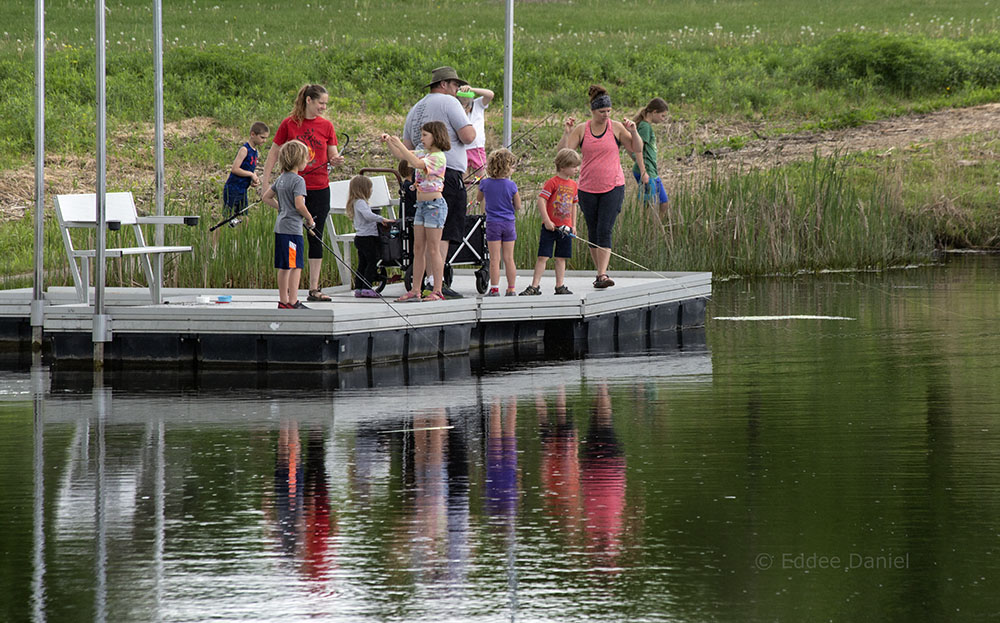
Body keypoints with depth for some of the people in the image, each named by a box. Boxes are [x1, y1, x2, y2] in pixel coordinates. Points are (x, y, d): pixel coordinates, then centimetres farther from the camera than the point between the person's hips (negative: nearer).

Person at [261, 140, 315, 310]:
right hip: (292, 227, -9)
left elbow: (266, 197, 20)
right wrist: (310, 219, -6)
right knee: (295, 266, -7)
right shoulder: (298, 180, -13)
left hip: (280, 227, 9)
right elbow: (299, 205, -21)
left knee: (284, 267, 11)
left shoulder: (281, 179, 13)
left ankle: (283, 301, 14)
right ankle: (293, 301, -8)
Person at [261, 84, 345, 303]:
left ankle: (314, 288, 5)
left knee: (316, 238, 2)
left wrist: (336, 161, -14)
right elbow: (274, 154, 3)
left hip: (319, 188, 2)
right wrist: (265, 183, -1)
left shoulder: (326, 126, 5)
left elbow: (332, 157, 10)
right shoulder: (289, 124, -2)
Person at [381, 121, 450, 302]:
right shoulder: (423, 153, 13)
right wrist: (389, 142, 4)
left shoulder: (438, 157, -13)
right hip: (421, 205, 9)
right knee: (418, 249, 8)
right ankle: (415, 291, 10)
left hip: (435, 205, -9)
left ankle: (437, 291, -2)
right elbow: (400, 155, 21)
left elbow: (416, 163, -28)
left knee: (432, 249, -6)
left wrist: (400, 144, -24)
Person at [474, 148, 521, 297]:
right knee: (509, 258, 6)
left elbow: (479, 199, 13)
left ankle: (494, 289, -1)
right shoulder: (511, 185, -9)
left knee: (494, 259, 1)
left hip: (493, 223, 0)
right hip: (509, 223, 0)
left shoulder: (485, 183, -6)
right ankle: (511, 289, 9)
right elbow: (518, 206, -1)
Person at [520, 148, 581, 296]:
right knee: (543, 256, -6)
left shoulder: (573, 184, 10)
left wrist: (573, 225, 16)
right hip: (550, 227, -6)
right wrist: (547, 221, -19)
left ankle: (560, 286, 15)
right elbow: (541, 201, -15)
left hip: (565, 227, 6)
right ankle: (534, 287, -4)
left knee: (561, 258, 9)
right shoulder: (553, 182, -11)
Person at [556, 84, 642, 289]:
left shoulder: (616, 128, -1)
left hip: (613, 187, -2)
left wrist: (633, 131, -14)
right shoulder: (581, 130, 0)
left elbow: (637, 149, 2)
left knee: (605, 231, -13)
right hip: (588, 188, 2)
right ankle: (601, 271, 22)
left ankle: (602, 275, -19)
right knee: (593, 232, 9)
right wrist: (566, 133, -17)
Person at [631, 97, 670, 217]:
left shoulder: (647, 125, 15)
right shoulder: (645, 126, -13)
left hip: (652, 172, 10)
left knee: (663, 204, 13)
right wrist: (643, 172, -24)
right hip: (646, 172, -10)